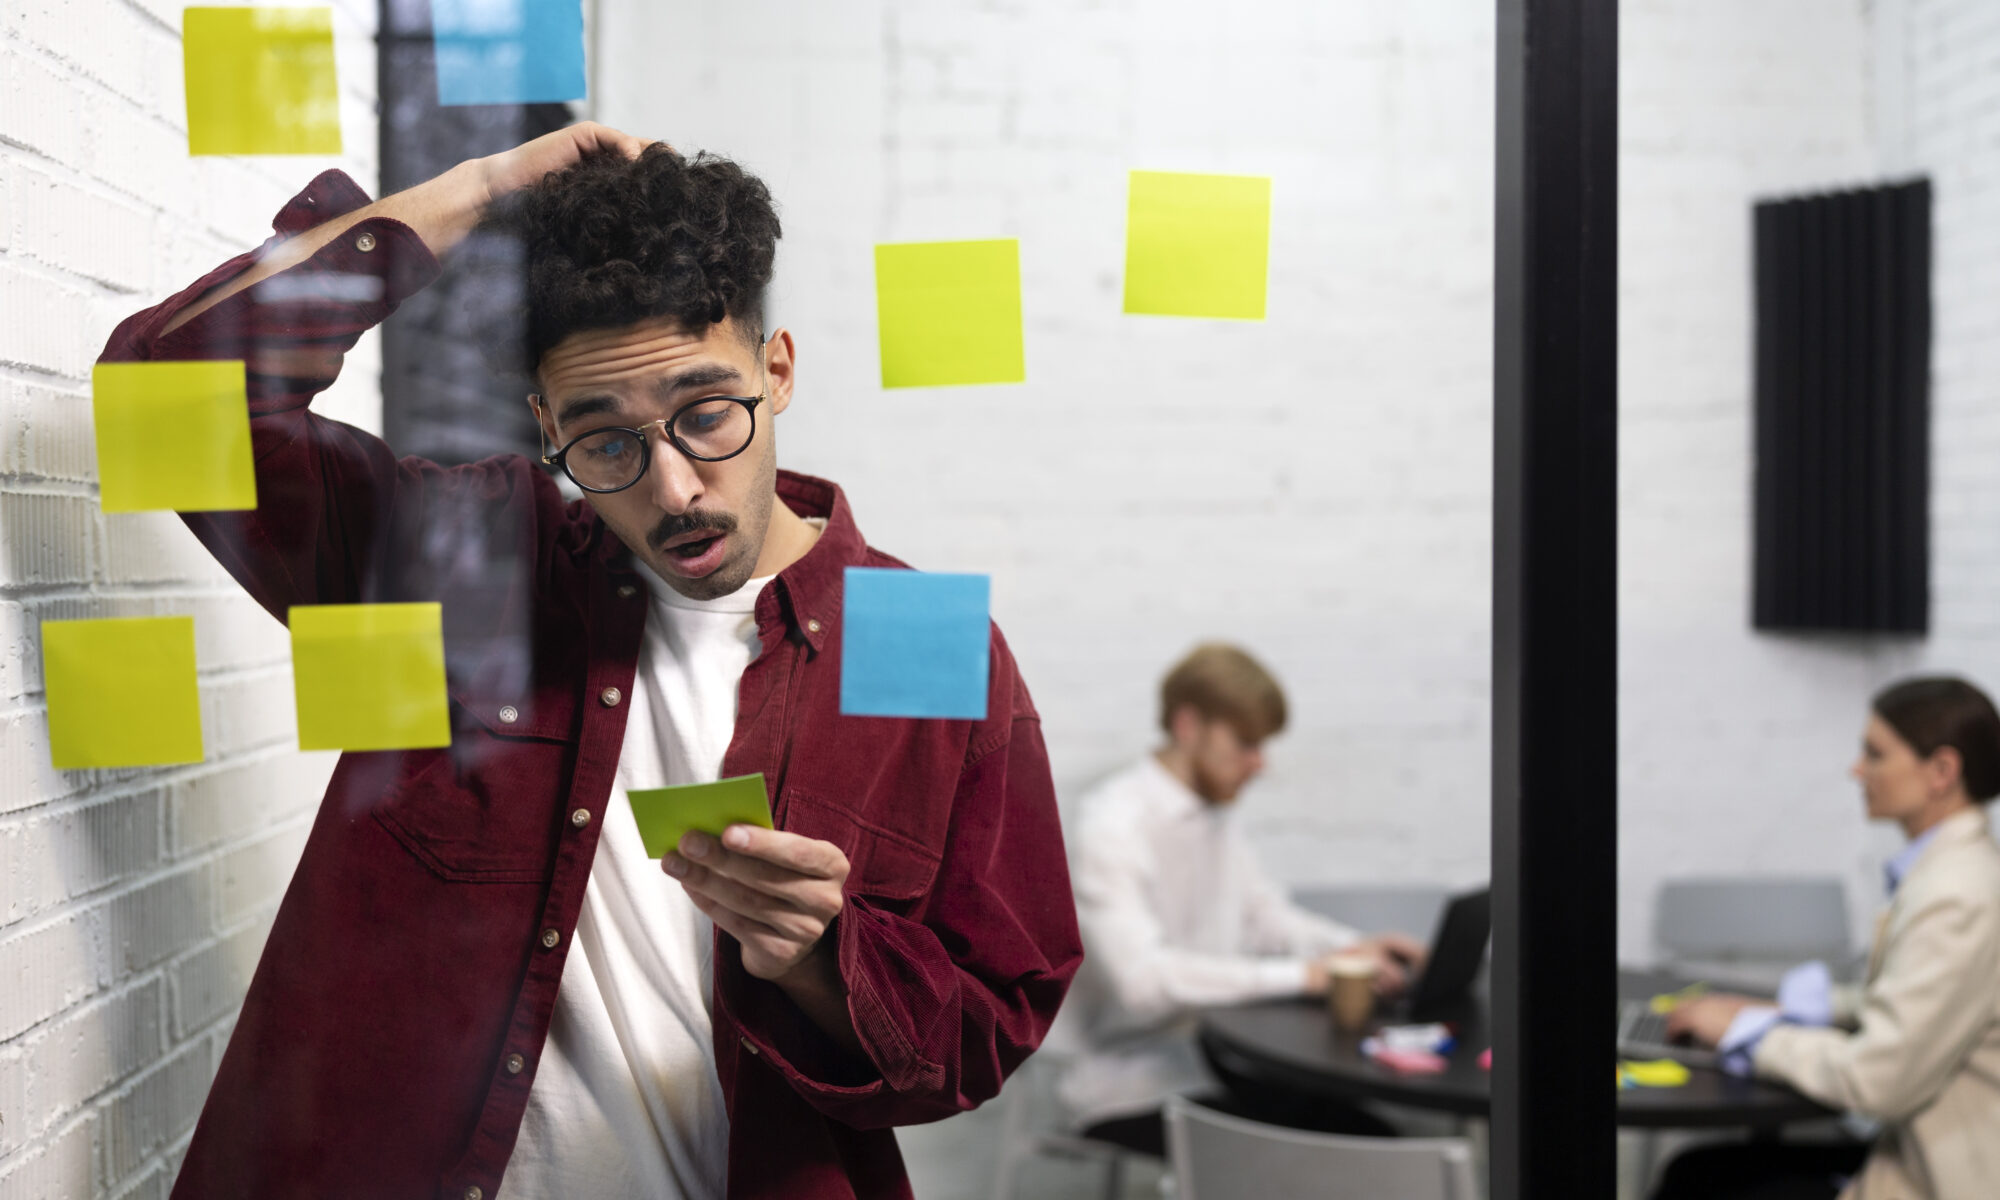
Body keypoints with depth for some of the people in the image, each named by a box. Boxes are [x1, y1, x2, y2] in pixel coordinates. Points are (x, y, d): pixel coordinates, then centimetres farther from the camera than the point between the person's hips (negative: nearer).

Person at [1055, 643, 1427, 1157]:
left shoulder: (1214, 815, 9)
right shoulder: (1110, 827, -17)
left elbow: (1265, 914, 18)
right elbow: (1144, 977, -29)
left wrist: (1353, 947, -3)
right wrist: (1303, 975, -30)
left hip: (1217, 1072, 8)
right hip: (1132, 1091, -8)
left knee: (1370, 1137, -10)